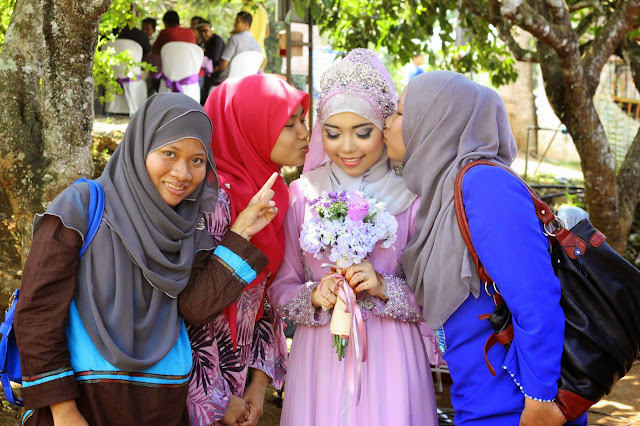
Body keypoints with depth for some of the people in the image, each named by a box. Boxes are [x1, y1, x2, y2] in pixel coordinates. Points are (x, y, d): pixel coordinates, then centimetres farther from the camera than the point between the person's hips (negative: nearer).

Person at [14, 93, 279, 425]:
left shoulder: (189, 228, 6)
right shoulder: (81, 207, -9)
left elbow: (196, 307, -7)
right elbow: (37, 312, -11)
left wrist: (240, 233, -7)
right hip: (82, 399, -5)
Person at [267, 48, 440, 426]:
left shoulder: (411, 196, -4)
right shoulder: (302, 194, 1)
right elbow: (280, 288, 6)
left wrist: (384, 288, -16)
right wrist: (315, 296, -13)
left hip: (390, 362, -1)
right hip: (320, 359, 2)